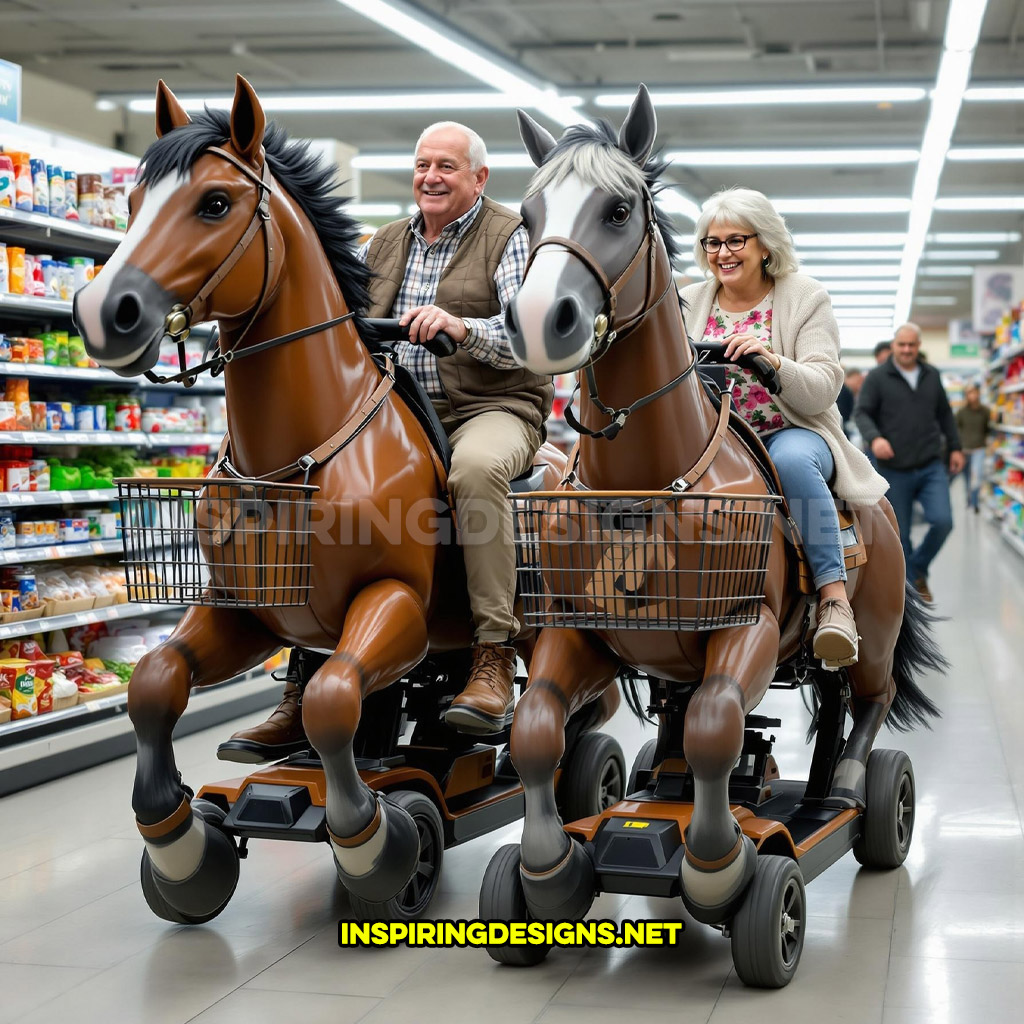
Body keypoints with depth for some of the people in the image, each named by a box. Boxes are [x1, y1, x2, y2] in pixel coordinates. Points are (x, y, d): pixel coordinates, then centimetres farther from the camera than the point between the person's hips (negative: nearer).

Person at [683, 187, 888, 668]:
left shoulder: (806, 298, 1)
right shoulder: (689, 303, 12)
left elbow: (821, 391, -9)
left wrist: (773, 361, -29)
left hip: (794, 433, -3)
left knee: (791, 459, -39)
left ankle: (834, 596, -34)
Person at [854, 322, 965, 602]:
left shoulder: (931, 375, 11)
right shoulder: (877, 377, -2)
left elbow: (945, 414, 20)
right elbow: (862, 412, -6)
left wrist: (954, 447, 17)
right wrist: (874, 438, -24)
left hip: (932, 466, 2)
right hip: (895, 470, -2)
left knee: (942, 521, -13)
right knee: (900, 534, 3)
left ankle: (918, 568, 12)